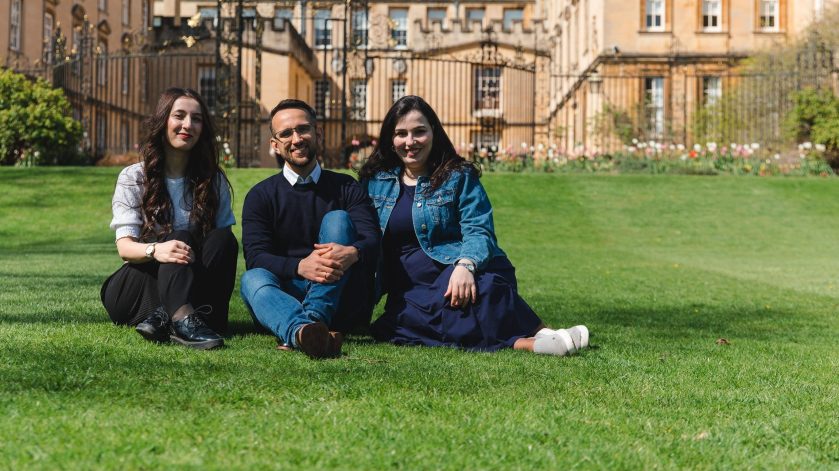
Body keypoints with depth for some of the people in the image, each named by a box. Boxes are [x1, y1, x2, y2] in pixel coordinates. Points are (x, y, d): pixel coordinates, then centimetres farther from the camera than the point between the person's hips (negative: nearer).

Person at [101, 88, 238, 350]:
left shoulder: (214, 180, 12)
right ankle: (183, 320, -56)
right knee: (181, 237, -29)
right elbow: (124, 245, -9)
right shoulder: (133, 178, 4)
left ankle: (163, 317, -45)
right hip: (139, 281, -2)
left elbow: (224, 240, 4)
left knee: (224, 239, -26)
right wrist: (155, 250, -34)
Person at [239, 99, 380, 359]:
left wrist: (352, 253, -31)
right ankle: (303, 330, -63)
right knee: (253, 279, -30)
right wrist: (300, 266, -27)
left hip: (339, 299, 0)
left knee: (338, 219, -18)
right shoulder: (261, 196, 10)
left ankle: (311, 321, -39)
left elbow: (373, 240, -4)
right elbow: (255, 257, -6)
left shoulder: (345, 188, 12)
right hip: (288, 294, 0)